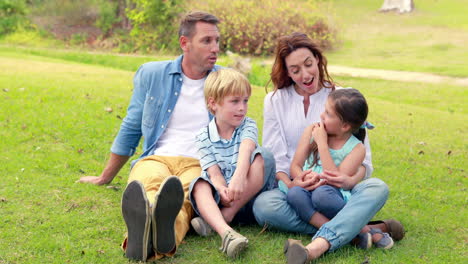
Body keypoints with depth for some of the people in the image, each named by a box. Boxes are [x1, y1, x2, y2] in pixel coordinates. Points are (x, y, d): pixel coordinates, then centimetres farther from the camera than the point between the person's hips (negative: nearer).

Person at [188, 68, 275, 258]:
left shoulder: (248, 125, -1)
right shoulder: (204, 137, -1)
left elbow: (246, 150, -24)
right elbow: (214, 173, -13)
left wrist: (239, 178, -45)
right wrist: (223, 190, -38)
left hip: (249, 194, 0)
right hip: (221, 194, 0)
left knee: (261, 158, -26)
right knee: (199, 185, -31)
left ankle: (226, 215, -29)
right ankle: (225, 231, -57)